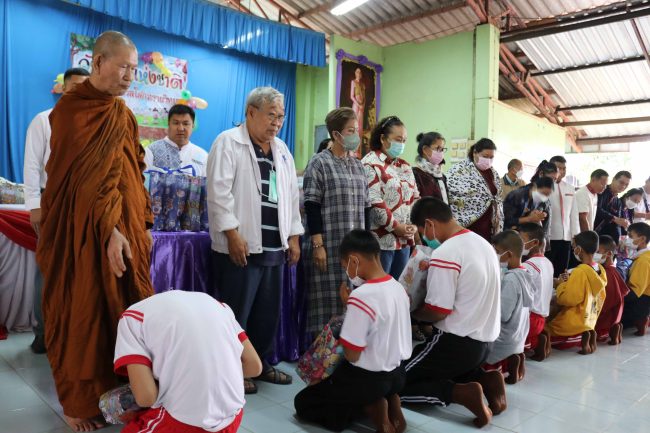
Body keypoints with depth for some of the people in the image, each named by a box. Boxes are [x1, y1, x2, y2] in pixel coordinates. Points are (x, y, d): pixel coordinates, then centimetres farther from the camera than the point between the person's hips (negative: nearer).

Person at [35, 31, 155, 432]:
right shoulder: (70, 110, -8)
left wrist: (142, 224, 7)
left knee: (125, 310, 9)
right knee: (84, 314, 4)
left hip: (125, 227, 7)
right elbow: (92, 176, -17)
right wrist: (110, 229, -23)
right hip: (83, 230, -6)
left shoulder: (124, 115, 13)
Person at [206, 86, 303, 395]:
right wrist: (233, 235, -17)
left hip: (274, 246, 7)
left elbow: (291, 195, 18)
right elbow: (219, 193, -13)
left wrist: (293, 237, 12)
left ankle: (261, 363, 30)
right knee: (237, 313, 3)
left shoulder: (281, 150, 17)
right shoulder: (228, 143, -4)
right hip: (241, 246, -7)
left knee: (268, 312, 14)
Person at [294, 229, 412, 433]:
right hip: (397, 374, 8)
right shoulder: (398, 287, -3)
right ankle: (390, 401, 9)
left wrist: (348, 305, -11)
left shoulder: (361, 296, -28)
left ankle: (371, 408, -4)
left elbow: (351, 355, -21)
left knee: (302, 402, 12)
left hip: (367, 378, -8)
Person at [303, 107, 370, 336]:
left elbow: (365, 206, 17)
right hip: (329, 247, -6)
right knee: (329, 302, -1)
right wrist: (318, 245, -16)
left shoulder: (357, 165, 15)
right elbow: (312, 206, -10)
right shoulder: (319, 163, -4)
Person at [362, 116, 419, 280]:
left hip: (404, 240, 8)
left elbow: (414, 197, 17)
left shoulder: (404, 166, 16)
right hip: (381, 240, -8)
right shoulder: (370, 164, -10)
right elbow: (374, 202, -18)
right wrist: (395, 227, -13)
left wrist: (413, 224, 2)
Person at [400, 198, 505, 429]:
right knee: (443, 371, 30)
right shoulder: (483, 243, 6)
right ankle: (485, 380, 9)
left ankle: (461, 393, -12)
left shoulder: (444, 254, -22)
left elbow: (436, 312, -19)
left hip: (457, 342, -9)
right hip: (485, 340, 9)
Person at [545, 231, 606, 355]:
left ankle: (578, 337, -8)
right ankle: (588, 334, 4)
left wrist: (562, 285, -6)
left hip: (574, 323, -8)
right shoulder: (600, 270, 1)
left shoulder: (580, 271, -23)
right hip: (589, 320, 8)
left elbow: (568, 299, -24)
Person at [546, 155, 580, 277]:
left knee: (562, 272, 6)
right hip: (548, 236, -4)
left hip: (566, 237, 5)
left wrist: (576, 235, 8)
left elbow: (574, 214, 13)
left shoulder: (570, 189, 13)